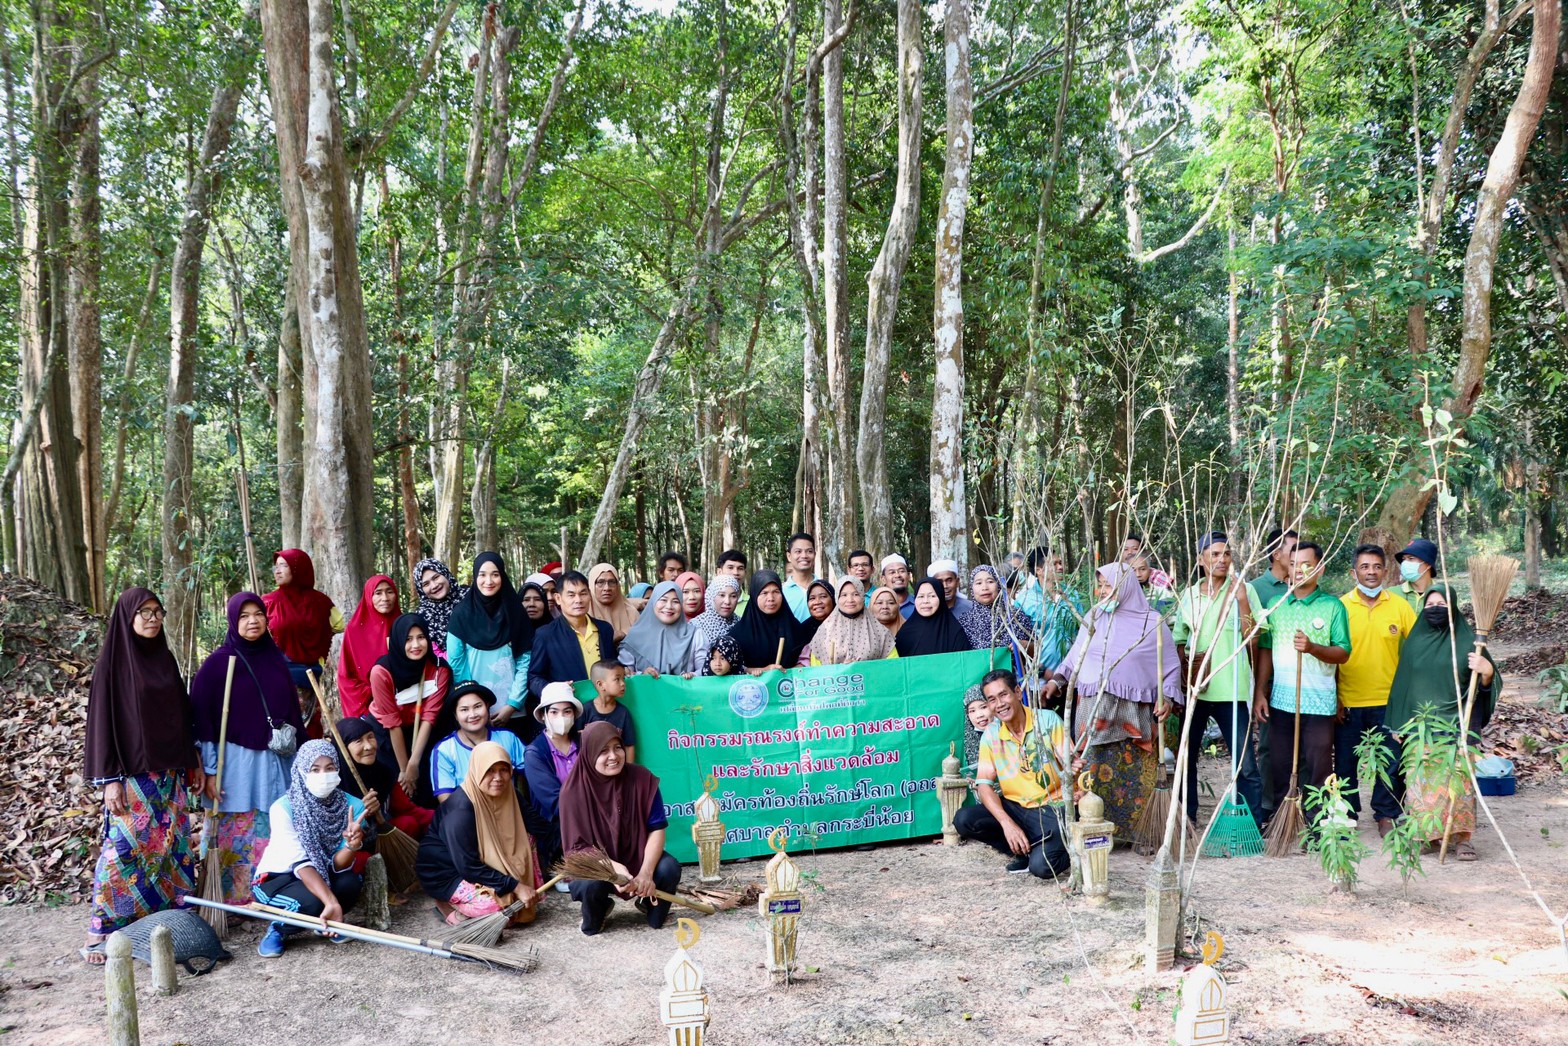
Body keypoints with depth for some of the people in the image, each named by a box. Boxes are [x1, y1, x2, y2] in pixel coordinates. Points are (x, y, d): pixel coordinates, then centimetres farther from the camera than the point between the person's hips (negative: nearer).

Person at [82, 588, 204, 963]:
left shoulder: (164, 658, 10)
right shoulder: (113, 660, -6)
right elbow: (102, 719, -9)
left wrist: (194, 761, 13)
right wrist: (109, 779, -13)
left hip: (169, 773, 6)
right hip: (132, 775, -6)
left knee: (172, 846, 8)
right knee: (123, 848, -5)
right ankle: (99, 932, 5)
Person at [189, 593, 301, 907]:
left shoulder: (276, 659, 8)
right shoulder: (217, 663, -5)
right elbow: (202, 719, -7)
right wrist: (209, 771, -10)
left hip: (277, 761, 4)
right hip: (237, 762, -4)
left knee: (275, 835, 6)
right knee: (238, 837, 1)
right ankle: (238, 901, 12)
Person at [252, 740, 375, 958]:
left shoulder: (352, 806, -16)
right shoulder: (283, 808, -23)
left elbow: (337, 865, -17)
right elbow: (300, 863, -30)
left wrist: (352, 844, -40)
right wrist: (331, 903, -43)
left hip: (322, 875, 3)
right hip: (277, 877, -3)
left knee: (350, 882, -29)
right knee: (311, 902, -34)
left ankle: (326, 923, 2)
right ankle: (279, 929, 0)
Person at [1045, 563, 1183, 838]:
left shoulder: (1152, 622, 2)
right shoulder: (1093, 618, 11)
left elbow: (1171, 666, 6)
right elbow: (1074, 657, 16)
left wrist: (1168, 698, -6)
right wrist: (1057, 680, 3)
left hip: (1134, 714, -2)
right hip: (1093, 710, 3)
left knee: (1135, 775, -3)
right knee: (1095, 773, 1)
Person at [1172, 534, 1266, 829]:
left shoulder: (1243, 590, 0)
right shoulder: (1189, 594, 10)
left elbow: (1253, 639, -8)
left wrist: (1242, 602, -16)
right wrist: (1185, 670, 1)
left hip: (1231, 690, -3)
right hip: (1193, 690, 4)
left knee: (1245, 764, -5)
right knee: (1185, 757, 10)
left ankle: (1254, 825, 5)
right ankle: (1186, 821, 22)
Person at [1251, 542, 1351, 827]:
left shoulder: (1332, 606, 0)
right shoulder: (1276, 605, 9)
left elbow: (1343, 654, -4)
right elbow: (1266, 651, 10)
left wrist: (1313, 648, -23)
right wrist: (1260, 692, 4)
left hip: (1319, 702, -3)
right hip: (1281, 700, 3)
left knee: (1318, 766, 0)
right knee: (1281, 765, 8)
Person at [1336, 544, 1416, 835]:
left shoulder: (1399, 606, 0)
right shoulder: (1341, 606, -3)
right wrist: (1333, 699, -3)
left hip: (1388, 700, 1)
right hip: (1348, 701, 0)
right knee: (1345, 762, 8)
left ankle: (1385, 815, 23)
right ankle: (1346, 815, 23)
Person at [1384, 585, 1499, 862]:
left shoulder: (1466, 641, 1)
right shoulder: (1414, 642, 9)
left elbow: (1486, 683, 0)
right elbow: (1401, 683, 13)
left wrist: (1487, 670, -24)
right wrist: (1398, 724, 10)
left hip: (1455, 725, -3)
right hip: (1419, 724, 3)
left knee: (1457, 777, -8)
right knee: (1421, 779, 1)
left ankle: (1461, 837, -2)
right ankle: (1426, 834, 11)